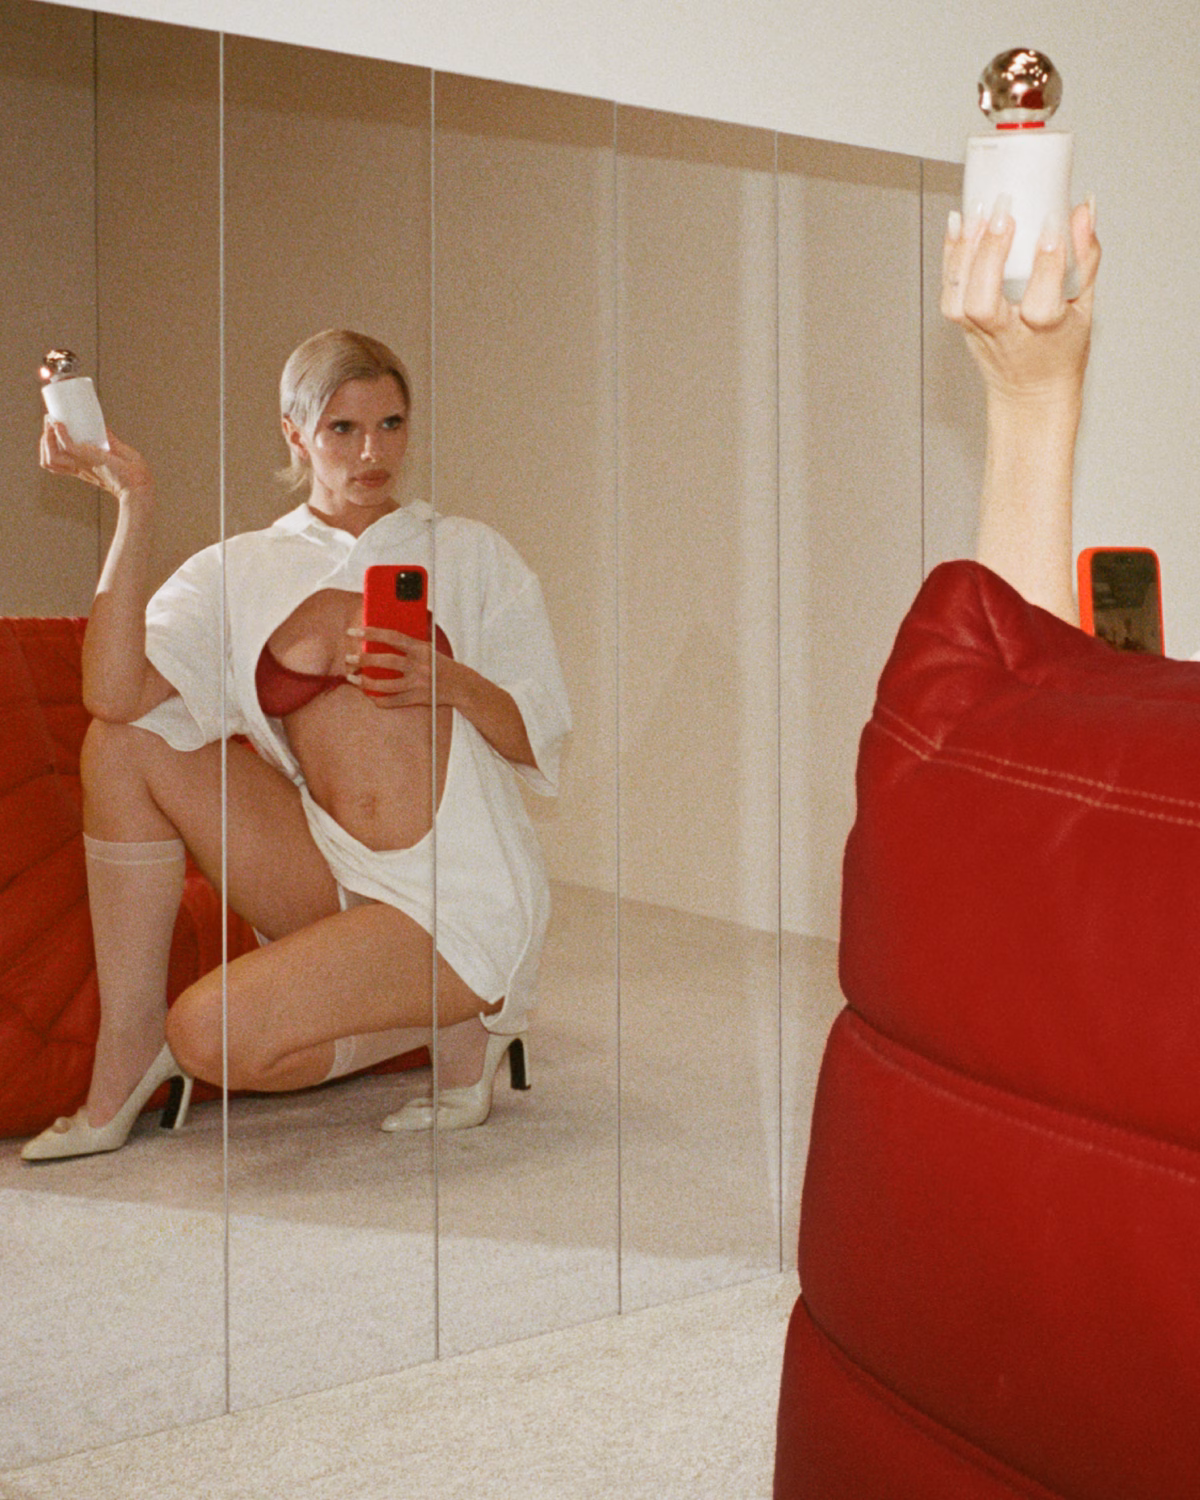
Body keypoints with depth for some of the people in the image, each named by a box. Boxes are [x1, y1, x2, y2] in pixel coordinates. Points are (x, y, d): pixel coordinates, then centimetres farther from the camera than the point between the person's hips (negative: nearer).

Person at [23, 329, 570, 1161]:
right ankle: (126, 1059, -5)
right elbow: (115, 694, -12)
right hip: (332, 884, 4)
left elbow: (543, 741, 3)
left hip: (464, 902, -4)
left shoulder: (471, 554, 4)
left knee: (210, 1038, -21)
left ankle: (455, 1021, 2)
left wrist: (453, 683, -16)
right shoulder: (238, 574, 6)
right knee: (126, 744, -11)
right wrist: (137, 506, -13)